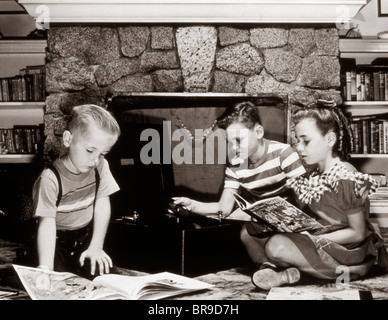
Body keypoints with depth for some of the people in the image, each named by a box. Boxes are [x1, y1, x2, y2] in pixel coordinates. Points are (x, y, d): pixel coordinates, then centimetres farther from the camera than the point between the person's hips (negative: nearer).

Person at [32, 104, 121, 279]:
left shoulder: (100, 167, -11)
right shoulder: (50, 179, -26)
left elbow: (102, 205, -6)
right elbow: (47, 224, -27)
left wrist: (96, 247, -10)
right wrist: (45, 269, -36)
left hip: (86, 237, 4)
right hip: (57, 242, -4)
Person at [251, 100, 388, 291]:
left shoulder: (346, 178, -18)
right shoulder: (311, 176, 6)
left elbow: (357, 233, -16)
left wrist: (316, 240, -19)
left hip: (349, 252, -9)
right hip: (320, 243, 9)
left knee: (277, 245, -31)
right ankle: (277, 267, -13)